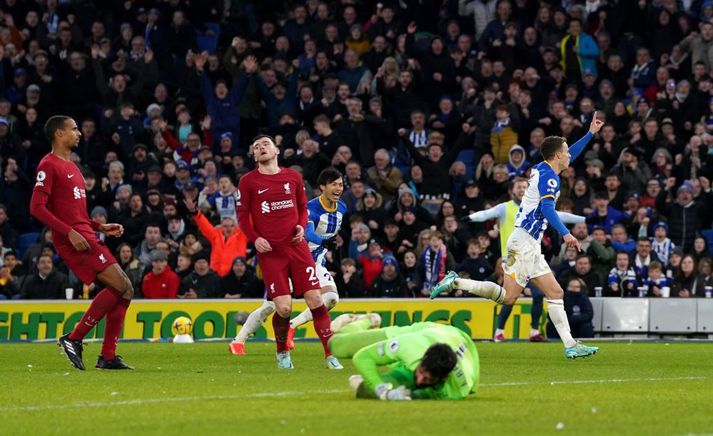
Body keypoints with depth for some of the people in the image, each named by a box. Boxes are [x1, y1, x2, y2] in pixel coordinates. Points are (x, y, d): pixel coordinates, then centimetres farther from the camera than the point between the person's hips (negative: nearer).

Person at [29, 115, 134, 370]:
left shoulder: (71, 167, 23)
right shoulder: (49, 165, -7)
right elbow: (37, 207, -16)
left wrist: (101, 227, 18)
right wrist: (70, 232, -22)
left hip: (86, 237, 10)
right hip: (72, 240, -10)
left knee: (125, 291, 4)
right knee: (120, 285, -18)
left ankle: (108, 358, 5)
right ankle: (73, 339, -12)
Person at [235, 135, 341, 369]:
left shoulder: (293, 177, 11)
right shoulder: (248, 181, 4)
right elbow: (242, 216, 6)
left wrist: (302, 226, -1)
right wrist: (255, 238, -10)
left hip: (297, 246, 2)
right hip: (270, 251, -2)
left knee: (315, 300, -7)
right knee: (283, 308, -9)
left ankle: (330, 354, -1)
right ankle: (282, 352, 17)